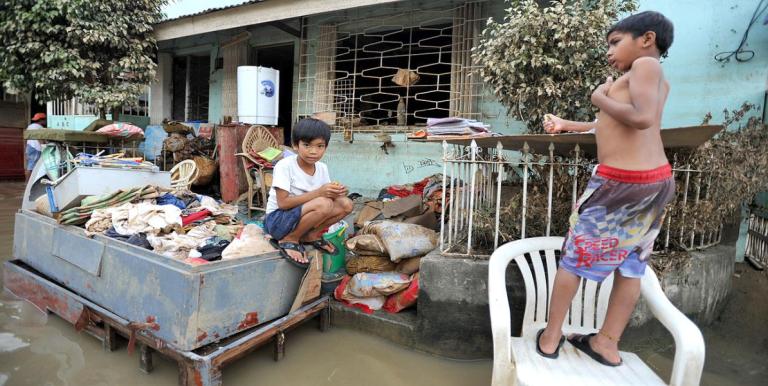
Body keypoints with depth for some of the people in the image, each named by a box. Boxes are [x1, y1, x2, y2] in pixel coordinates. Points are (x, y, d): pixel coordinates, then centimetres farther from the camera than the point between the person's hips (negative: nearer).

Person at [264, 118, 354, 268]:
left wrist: (336, 193, -20)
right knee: (323, 204, -32)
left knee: (346, 204, -11)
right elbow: (283, 203, -24)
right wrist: (318, 192, -29)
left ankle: (310, 236, 2)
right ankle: (288, 240, -12)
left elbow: (326, 195, 4)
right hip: (277, 220, -6)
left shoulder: (322, 168, 0)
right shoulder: (284, 165, -19)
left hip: (301, 216, 7)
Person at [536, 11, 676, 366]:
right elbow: (611, 125, 24)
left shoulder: (645, 63, -7)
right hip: (656, 180, 9)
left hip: (621, 183, -9)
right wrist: (566, 126, 29)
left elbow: (641, 117, -23)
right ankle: (607, 344, 23)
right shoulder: (657, 80, 19)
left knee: (573, 259, 4)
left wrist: (600, 98, -9)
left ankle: (550, 338, 15)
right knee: (631, 266, 12)